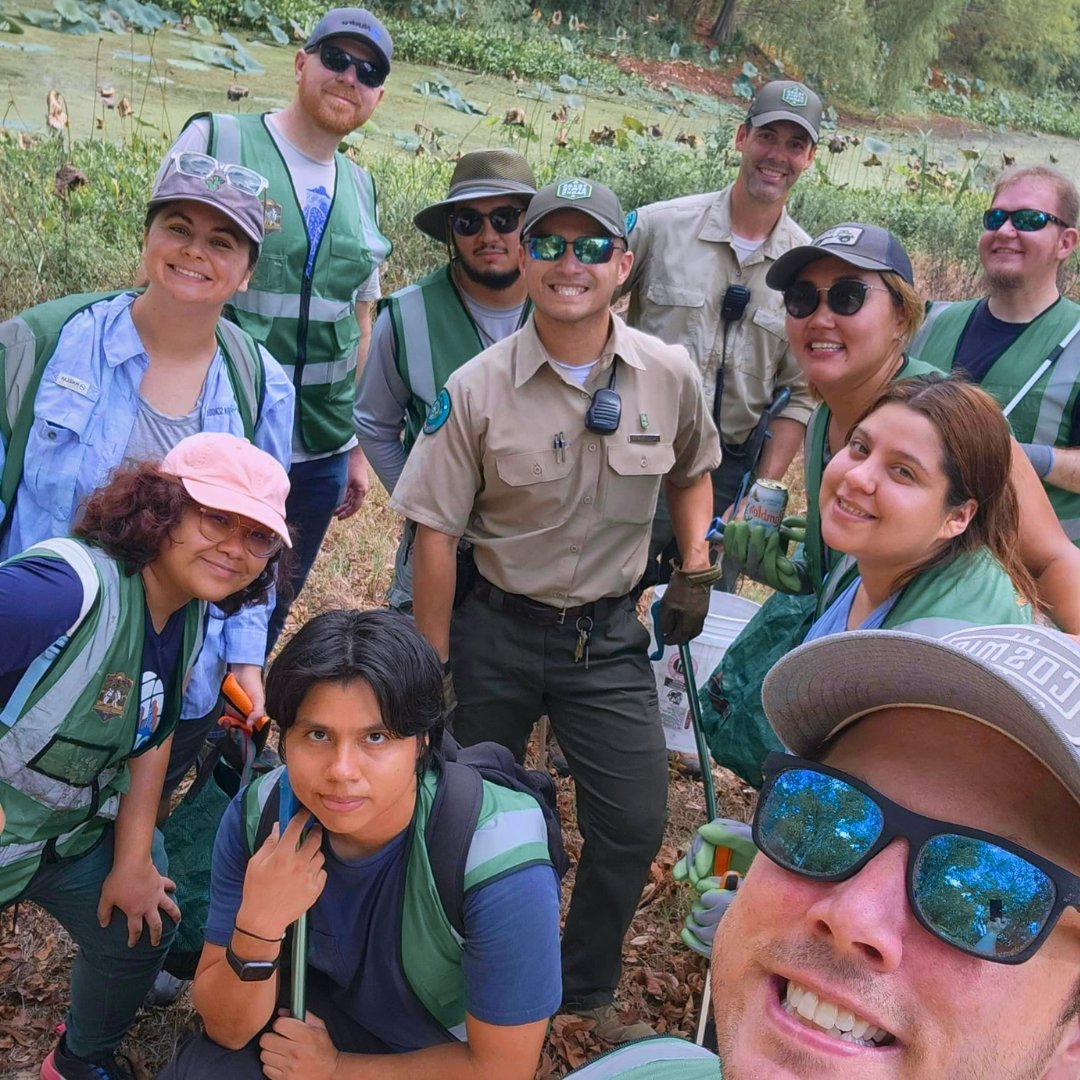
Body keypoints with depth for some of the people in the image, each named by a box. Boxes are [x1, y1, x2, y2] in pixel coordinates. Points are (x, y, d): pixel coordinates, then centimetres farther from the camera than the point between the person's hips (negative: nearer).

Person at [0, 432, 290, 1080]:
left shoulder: (189, 615, -5)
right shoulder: (72, 589, -33)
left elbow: (154, 734, 3)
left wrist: (133, 863, 4)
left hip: (77, 827, 8)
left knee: (144, 931, 17)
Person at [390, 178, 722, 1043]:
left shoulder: (671, 376, -7)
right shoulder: (476, 389, -13)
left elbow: (692, 471, 14)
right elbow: (436, 534, -9)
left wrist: (696, 568, 0)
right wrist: (431, 669, -7)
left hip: (609, 636, 2)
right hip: (497, 631, -1)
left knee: (634, 825, 3)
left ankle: (586, 991, 30)